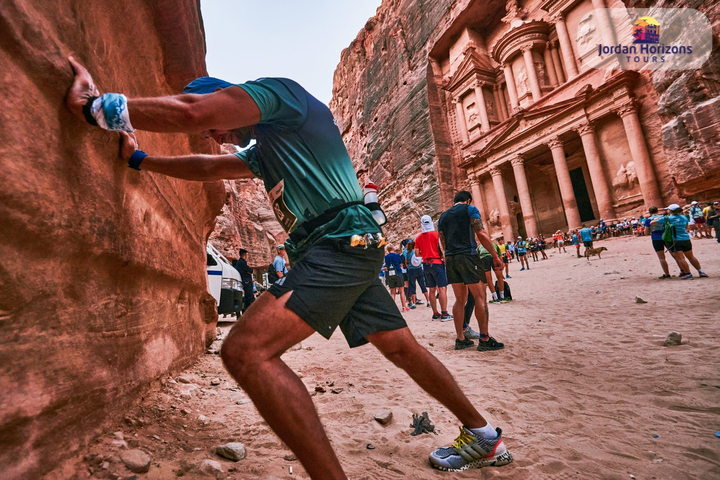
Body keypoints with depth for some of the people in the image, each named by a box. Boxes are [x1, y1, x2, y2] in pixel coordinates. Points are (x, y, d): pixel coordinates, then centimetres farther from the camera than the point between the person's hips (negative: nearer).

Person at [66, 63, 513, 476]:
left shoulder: (279, 89, 1)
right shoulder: (264, 150, 28)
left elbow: (191, 112, -12)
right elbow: (208, 167, 31)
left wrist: (97, 107, -3)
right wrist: (140, 159, 35)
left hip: (343, 241, -11)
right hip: (349, 251, 11)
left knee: (246, 350, -19)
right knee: (403, 347, 17)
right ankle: (485, 439, 35)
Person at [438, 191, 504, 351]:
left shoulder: (443, 216, 19)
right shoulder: (470, 209, 3)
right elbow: (481, 234, -7)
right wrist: (495, 256, -4)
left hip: (450, 259, 6)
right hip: (468, 256, -6)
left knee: (460, 299, 11)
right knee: (480, 297, -1)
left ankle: (460, 339, 12)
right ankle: (484, 339, -1)